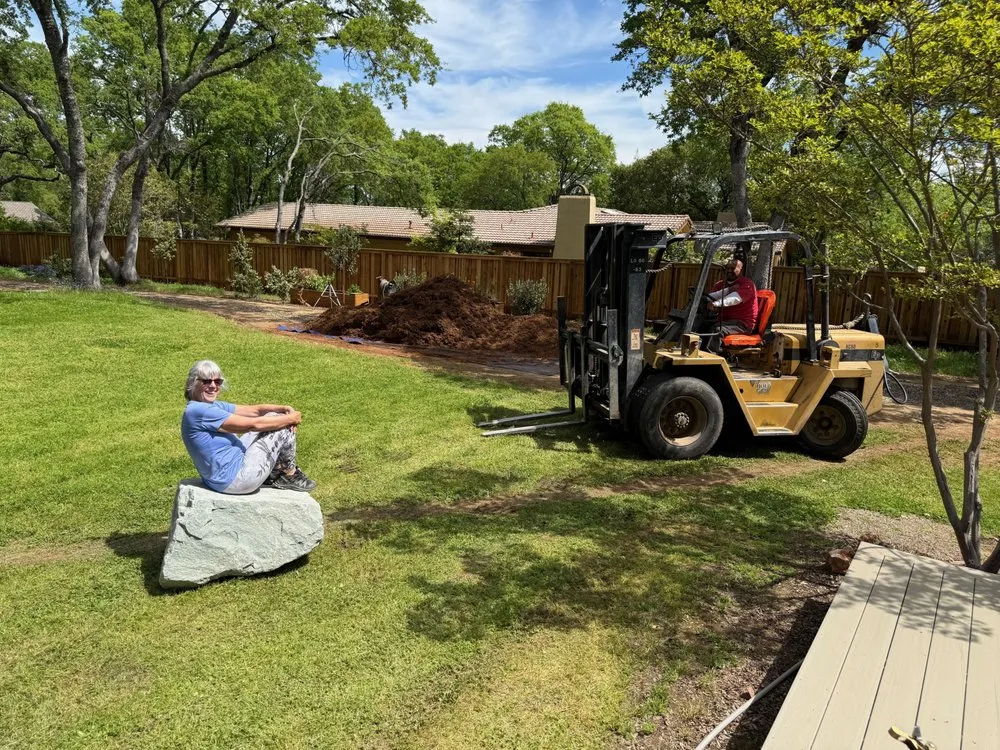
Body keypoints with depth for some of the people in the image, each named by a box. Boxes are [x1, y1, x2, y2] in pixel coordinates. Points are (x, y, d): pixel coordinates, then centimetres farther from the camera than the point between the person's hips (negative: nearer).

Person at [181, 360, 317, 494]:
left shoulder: (213, 406, 10)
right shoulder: (198, 411, -21)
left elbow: (255, 410, 7)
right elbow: (253, 424, -20)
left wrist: (283, 409, -10)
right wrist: (290, 418, -12)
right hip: (232, 480, -10)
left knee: (273, 417, 11)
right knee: (285, 429, -7)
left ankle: (274, 474, 15)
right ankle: (291, 477, 12)